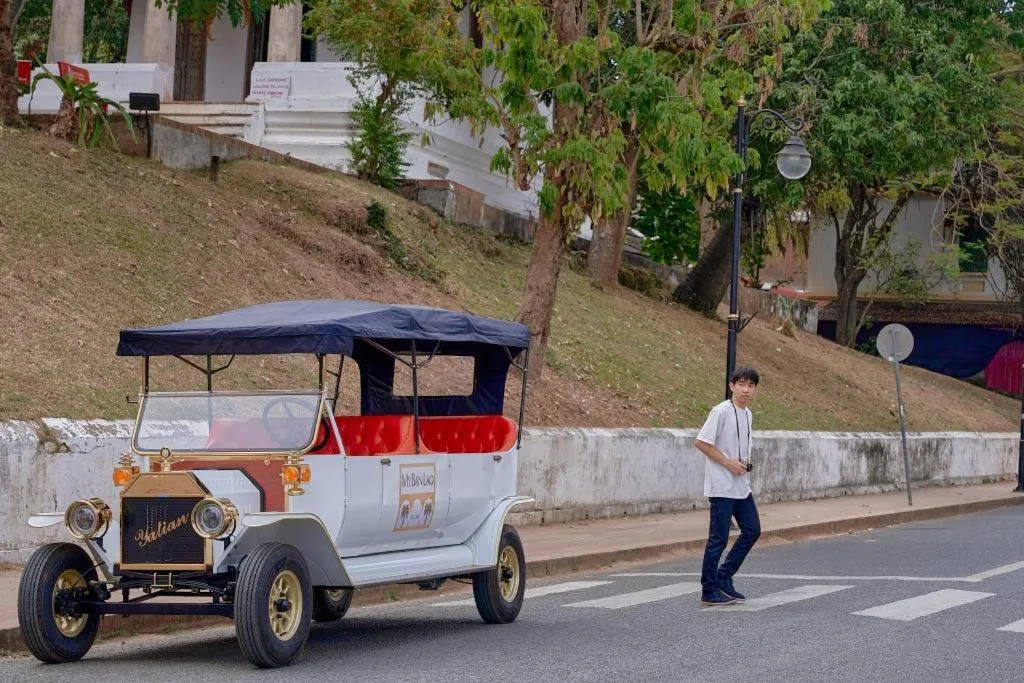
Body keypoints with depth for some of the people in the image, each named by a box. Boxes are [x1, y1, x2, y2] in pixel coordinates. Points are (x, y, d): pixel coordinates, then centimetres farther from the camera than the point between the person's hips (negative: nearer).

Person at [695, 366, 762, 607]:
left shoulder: (747, 414, 12)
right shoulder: (721, 411, -14)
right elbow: (701, 442, -17)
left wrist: (745, 466, 7)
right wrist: (728, 463, -16)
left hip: (741, 486, 9)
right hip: (722, 486, -9)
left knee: (752, 530, 9)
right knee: (719, 538, -6)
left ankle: (723, 578, 18)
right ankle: (709, 592, 1)